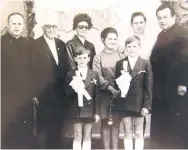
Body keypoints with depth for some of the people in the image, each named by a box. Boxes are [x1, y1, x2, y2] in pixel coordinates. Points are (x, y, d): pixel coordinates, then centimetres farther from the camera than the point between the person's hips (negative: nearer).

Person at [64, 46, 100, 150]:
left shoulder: (94, 74, 2)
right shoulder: (70, 74, -1)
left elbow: (97, 95, 1)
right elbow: (67, 93, 0)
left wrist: (97, 112, -2)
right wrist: (73, 89, -22)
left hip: (89, 110, 1)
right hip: (76, 110, -1)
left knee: (87, 137, 12)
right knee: (77, 137, 7)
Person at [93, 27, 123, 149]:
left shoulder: (121, 57, 4)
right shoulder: (98, 57, -3)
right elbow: (97, 77, -9)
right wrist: (110, 88, -18)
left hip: (119, 93, 2)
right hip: (105, 94, -2)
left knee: (116, 122, 10)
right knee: (105, 123, 7)